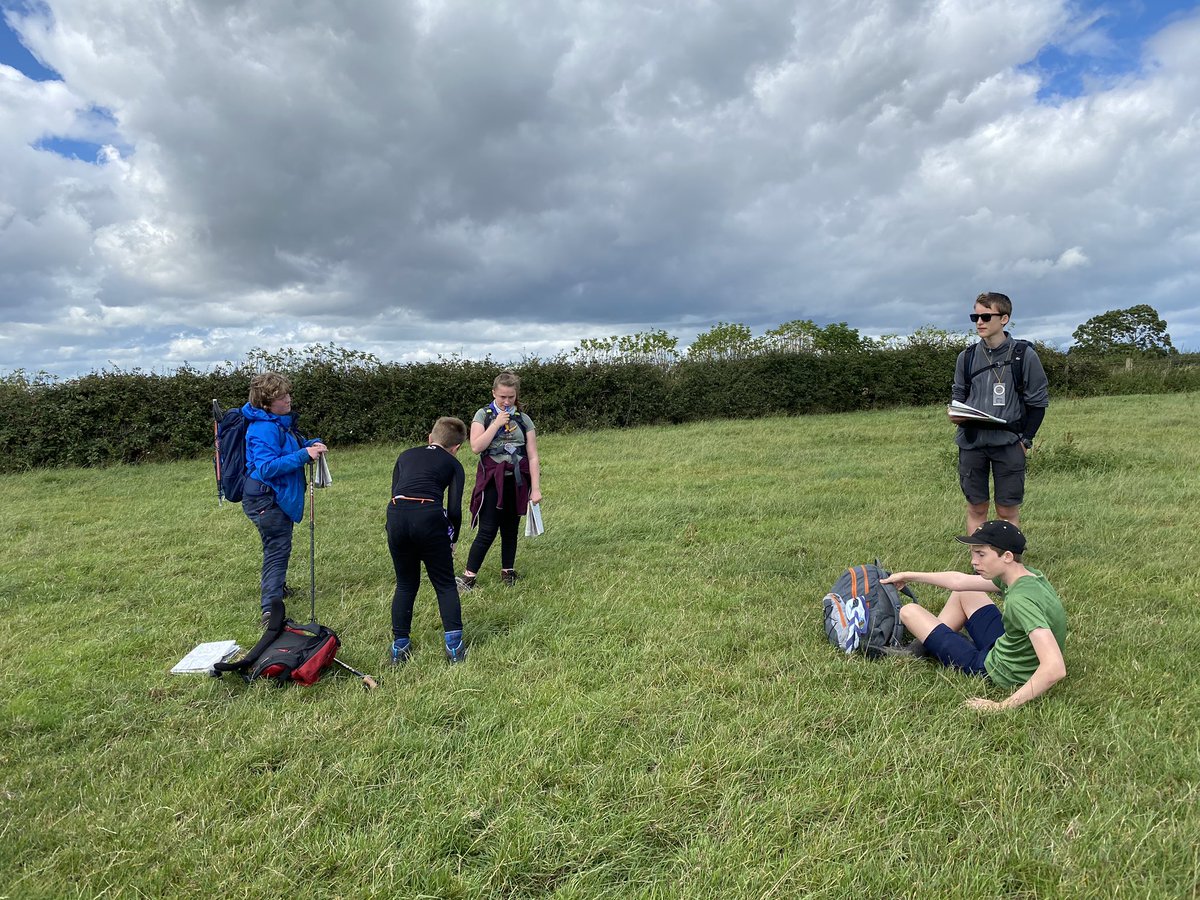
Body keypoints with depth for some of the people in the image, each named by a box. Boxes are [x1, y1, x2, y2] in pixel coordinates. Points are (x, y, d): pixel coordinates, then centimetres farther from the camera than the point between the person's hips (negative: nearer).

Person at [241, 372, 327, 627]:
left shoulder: (281, 421, 7)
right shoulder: (264, 429, -24)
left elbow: (292, 447, 20)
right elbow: (267, 467, -30)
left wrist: (312, 445, -1)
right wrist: (304, 455, -32)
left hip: (279, 497, 10)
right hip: (266, 498, -10)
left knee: (278, 547, 26)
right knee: (278, 549, -10)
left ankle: (277, 586, 47)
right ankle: (270, 610, -10)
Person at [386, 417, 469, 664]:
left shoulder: (406, 456, 28)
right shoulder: (453, 465, 18)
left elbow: (396, 493, 20)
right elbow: (454, 509, 7)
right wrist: (452, 541, 21)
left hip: (396, 514, 3)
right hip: (429, 516, -3)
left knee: (405, 584, 22)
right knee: (445, 585, 14)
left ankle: (399, 646, 25)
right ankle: (454, 646, 11)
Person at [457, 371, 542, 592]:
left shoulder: (524, 420, 5)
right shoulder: (483, 415, 2)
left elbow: (533, 457, 2)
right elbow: (476, 446, -13)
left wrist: (536, 488, -3)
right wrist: (497, 424, -13)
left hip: (516, 482, 2)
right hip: (492, 481, -2)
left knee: (511, 529, 10)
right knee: (487, 530, -7)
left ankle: (507, 572, 25)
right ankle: (468, 576, 2)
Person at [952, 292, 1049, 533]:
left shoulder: (1025, 355, -3)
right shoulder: (967, 356, 6)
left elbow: (1038, 401, 1)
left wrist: (1026, 439, -5)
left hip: (1008, 442, -2)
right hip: (971, 442, 3)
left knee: (1008, 510, 3)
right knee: (975, 508, 8)